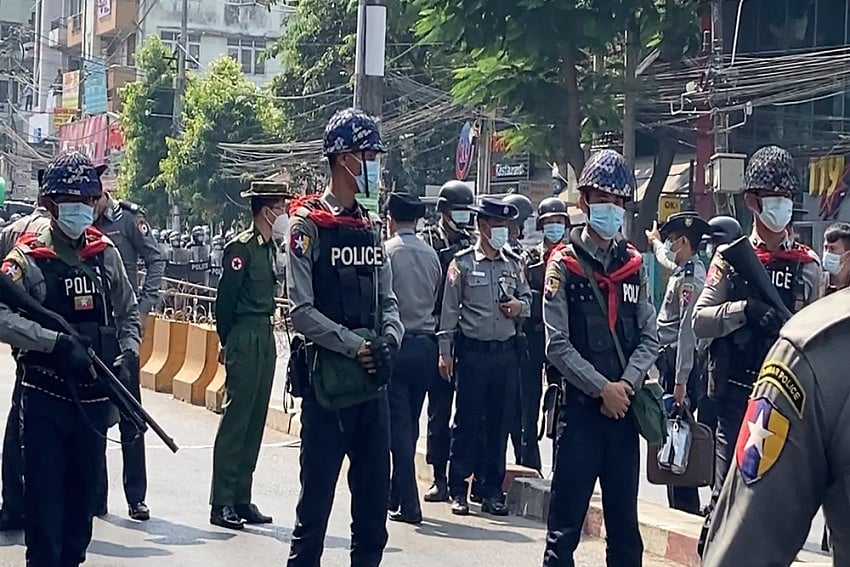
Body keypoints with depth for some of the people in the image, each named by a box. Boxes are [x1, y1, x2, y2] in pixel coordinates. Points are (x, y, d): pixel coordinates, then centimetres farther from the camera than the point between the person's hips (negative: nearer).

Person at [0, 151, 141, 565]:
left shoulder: (105, 253, 8)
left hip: (94, 398, 5)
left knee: (84, 494, 13)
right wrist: (58, 342, -28)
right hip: (45, 398, -4)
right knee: (44, 495, -4)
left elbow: (128, 314, 16)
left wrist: (128, 354, -2)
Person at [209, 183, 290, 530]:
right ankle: (222, 504, -2)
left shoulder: (269, 247, 14)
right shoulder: (241, 247, -12)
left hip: (266, 338, 9)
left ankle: (241, 499, 17)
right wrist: (229, 343, -6)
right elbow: (224, 299, -12)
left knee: (254, 422, 11)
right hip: (245, 341, -9)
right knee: (235, 420, -6)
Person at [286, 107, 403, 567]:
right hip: (329, 379, -7)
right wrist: (355, 346, -16)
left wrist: (389, 339, -5)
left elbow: (387, 300, 15)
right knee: (317, 493, -1)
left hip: (374, 380, 7)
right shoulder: (309, 224, -8)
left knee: (374, 491, 11)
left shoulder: (370, 228, 13)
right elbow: (301, 312, -14)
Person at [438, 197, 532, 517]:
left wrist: (520, 305, -2)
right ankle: (458, 490, 7)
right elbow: (449, 309, -1)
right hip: (472, 351, -4)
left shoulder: (513, 263, 11)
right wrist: (445, 351, -5)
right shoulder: (463, 263, -1)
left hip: (506, 351, 4)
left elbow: (527, 297, 22)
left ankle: (492, 490, 14)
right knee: (467, 421, -1)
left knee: (499, 422, 6)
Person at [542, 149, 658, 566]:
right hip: (581, 405, -4)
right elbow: (558, 345, -8)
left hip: (625, 407, 4)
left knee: (624, 520, 10)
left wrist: (627, 384, -8)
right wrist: (602, 388, -13)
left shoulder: (635, 265, 11)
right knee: (566, 520, -1)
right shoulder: (564, 264, -2)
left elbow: (649, 338, 7)